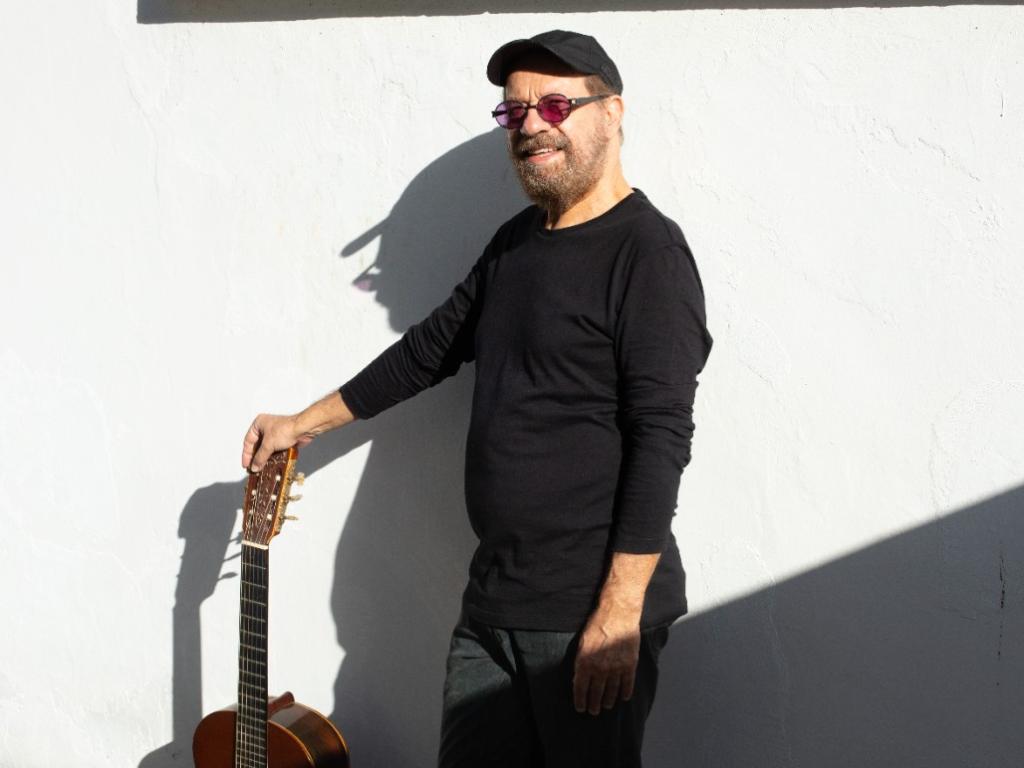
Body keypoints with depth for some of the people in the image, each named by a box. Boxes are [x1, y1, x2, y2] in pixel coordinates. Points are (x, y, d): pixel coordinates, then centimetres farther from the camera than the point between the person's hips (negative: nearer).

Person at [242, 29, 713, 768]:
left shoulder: (647, 251, -12)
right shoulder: (516, 242, 12)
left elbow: (661, 438, -18)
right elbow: (432, 347, 25)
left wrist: (619, 614, -22)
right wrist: (304, 423, 27)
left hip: (590, 613, -7)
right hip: (491, 603, 7)